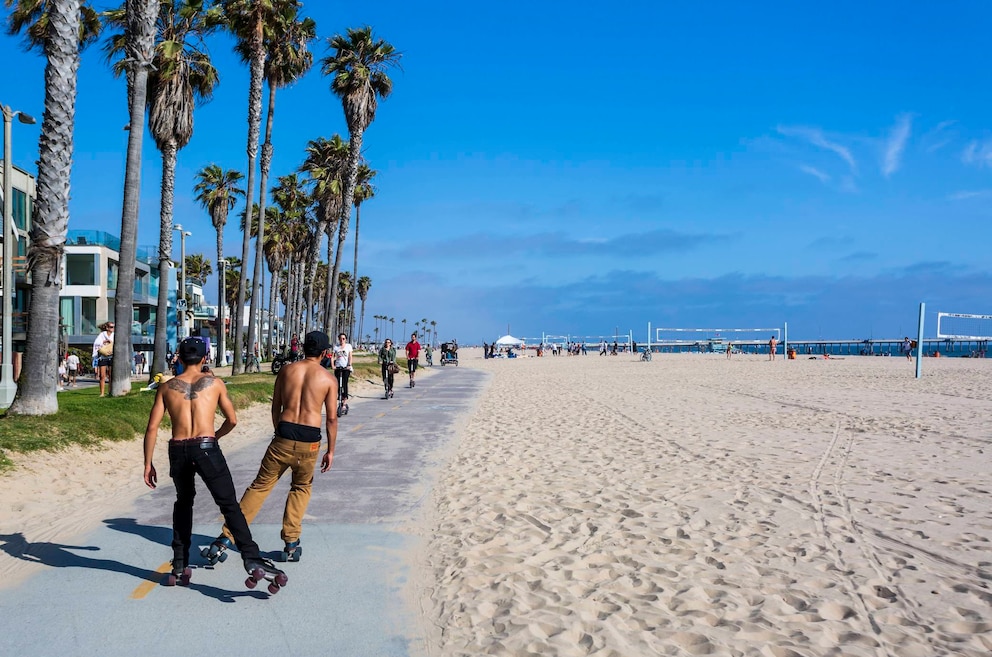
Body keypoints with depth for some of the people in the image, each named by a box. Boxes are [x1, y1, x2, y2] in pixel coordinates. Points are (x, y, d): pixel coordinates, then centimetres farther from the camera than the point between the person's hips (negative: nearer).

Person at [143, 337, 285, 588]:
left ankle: (180, 566, 24)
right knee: (230, 505, -2)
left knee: (183, 502, 24)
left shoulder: (167, 387, 13)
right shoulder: (215, 383, 10)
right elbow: (232, 420, 10)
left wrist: (148, 464, 13)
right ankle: (252, 559, -14)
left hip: (178, 451, 3)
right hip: (206, 448, -2)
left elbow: (152, 428, 7)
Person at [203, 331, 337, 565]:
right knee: (301, 488, 21)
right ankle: (291, 545, 17)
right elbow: (331, 418, 1)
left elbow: (276, 407, 12)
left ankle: (225, 538, 7)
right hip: (309, 440, -1)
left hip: (284, 435, 1)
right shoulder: (328, 378, 1)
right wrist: (331, 450, 8)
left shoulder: (286, 369, 7)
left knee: (260, 486, 10)